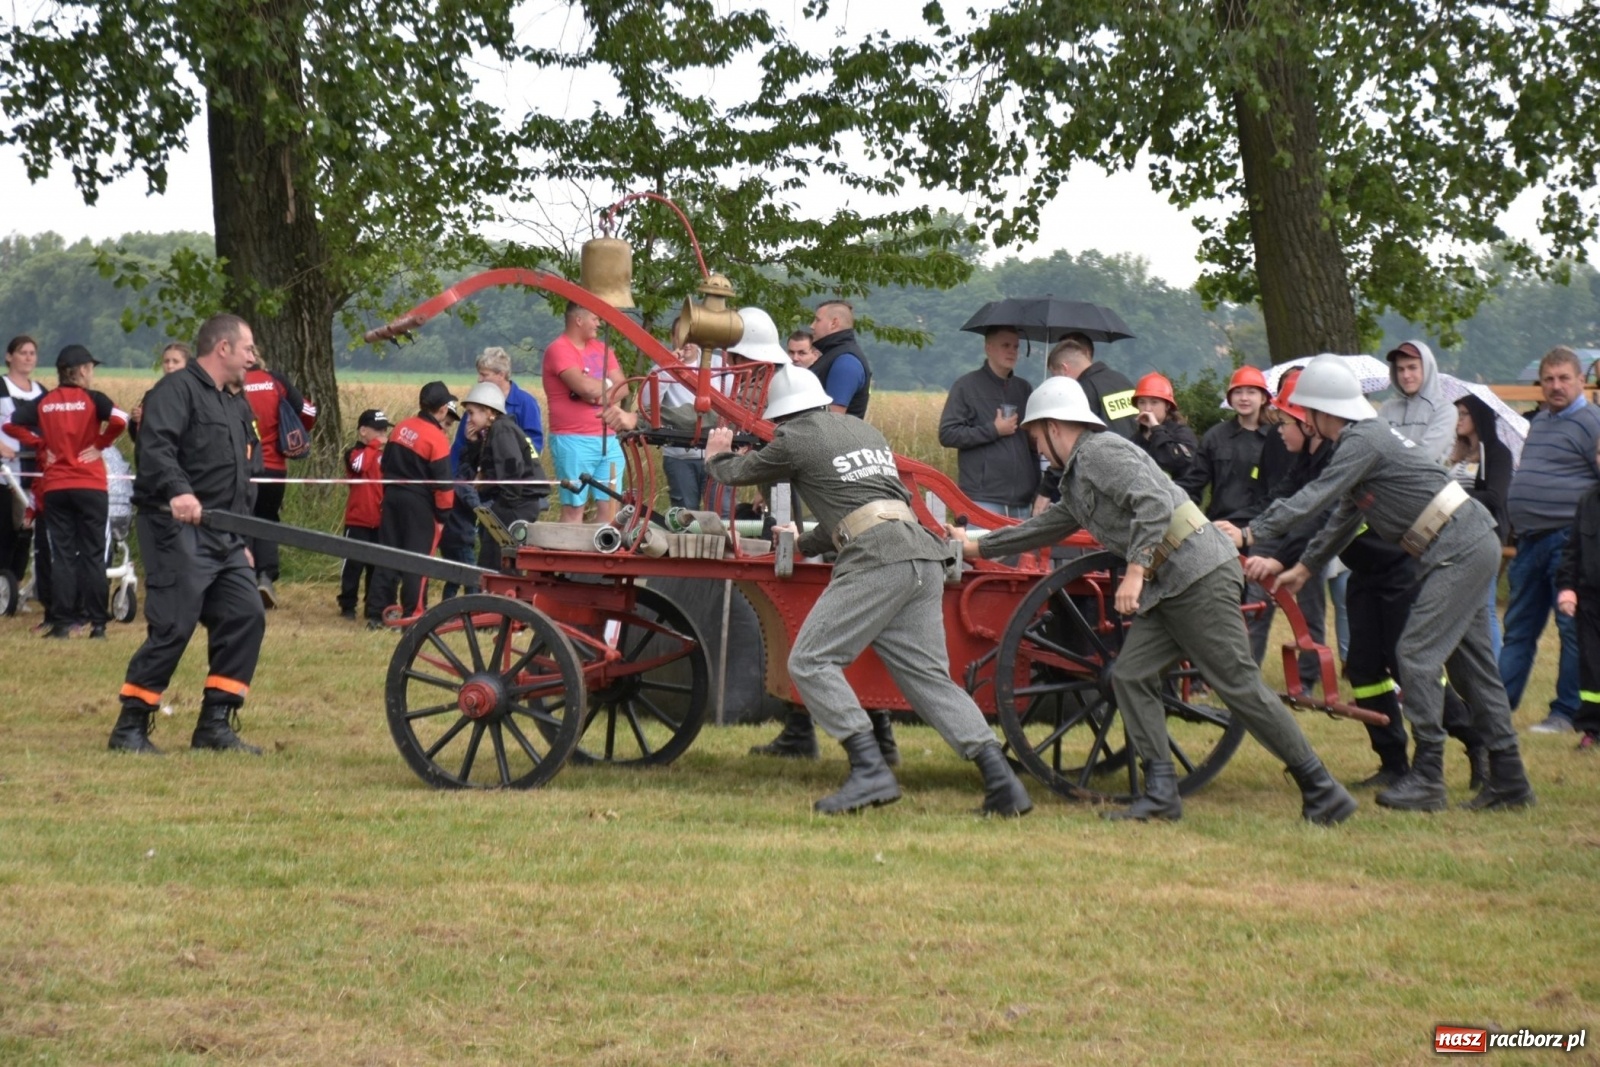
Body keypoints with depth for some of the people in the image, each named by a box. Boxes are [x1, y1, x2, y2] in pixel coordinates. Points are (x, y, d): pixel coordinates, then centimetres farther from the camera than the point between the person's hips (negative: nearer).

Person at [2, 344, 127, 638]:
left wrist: (40, 445, 6)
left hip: (54, 487, 2)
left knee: (62, 555, 6)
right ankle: (97, 621, 3)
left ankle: (63, 621, 3)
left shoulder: (43, 402, 4)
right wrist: (101, 444, -6)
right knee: (93, 554, 4)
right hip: (90, 485, -2)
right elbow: (119, 419, -22)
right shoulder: (93, 399, -6)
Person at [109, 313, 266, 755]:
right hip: (179, 531, -9)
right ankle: (130, 727, 0)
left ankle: (214, 724, 7)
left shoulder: (238, 405, 21)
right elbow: (155, 448, -24)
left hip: (224, 536, 9)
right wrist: (178, 491, -40)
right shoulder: (177, 390, -8)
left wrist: (243, 540, 23)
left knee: (246, 616, 1)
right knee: (173, 627, -10)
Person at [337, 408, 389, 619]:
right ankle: (347, 605, 7)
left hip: (380, 521, 6)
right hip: (358, 521, -6)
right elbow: (359, 464, -31)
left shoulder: (385, 455, 13)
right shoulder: (354, 452, -7)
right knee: (353, 564, -2)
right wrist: (374, 445, -24)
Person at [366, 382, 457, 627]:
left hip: (392, 497, 6)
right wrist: (444, 513, -5)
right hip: (420, 505, -6)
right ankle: (412, 615, -2)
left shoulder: (400, 429, 7)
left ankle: (376, 614, 10)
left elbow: (386, 465, 14)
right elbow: (442, 482, -14)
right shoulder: (437, 438, -14)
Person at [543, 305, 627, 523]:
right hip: (573, 441, -7)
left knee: (609, 506, 3)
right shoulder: (559, 350, -8)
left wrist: (601, 395, -13)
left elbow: (622, 388, 7)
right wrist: (608, 387, -1)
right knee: (574, 507, -5)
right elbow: (584, 385, -21)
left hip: (607, 439, 7)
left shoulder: (601, 349, 16)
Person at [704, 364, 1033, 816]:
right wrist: (805, 544, 54)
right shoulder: (863, 430, 29)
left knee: (811, 662, -4)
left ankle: (869, 769, -17)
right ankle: (1001, 779, -6)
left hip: (876, 559, -7)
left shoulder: (795, 440, 8)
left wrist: (717, 457, 48)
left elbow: (743, 472, 25)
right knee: (928, 675, 7)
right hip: (924, 555, 8)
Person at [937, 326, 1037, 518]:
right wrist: (994, 430, -9)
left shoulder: (1023, 388, 17)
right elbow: (947, 434, -7)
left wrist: (1039, 492, 13)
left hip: (1022, 502, 5)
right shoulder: (967, 386, 1)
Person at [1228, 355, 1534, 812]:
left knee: (1417, 654, -10)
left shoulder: (1362, 441, -16)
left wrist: (1250, 534, -16)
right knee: (1470, 661, 11)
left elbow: (1311, 499, -21)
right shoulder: (1365, 436, 16)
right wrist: (1304, 567, 24)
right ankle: (1508, 780, 14)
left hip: (1459, 551, -10)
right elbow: (1344, 517, 23)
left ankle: (1426, 779, -9)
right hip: (1470, 546, 10)